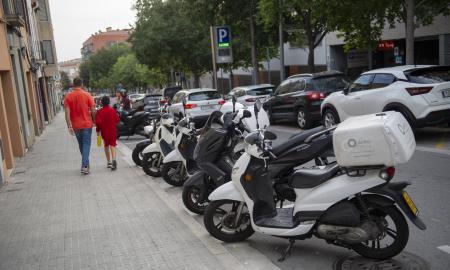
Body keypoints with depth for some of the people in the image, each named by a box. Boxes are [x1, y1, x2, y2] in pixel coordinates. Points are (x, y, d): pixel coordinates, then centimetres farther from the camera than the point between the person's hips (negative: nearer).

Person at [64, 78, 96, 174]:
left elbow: (67, 113, -9)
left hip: (76, 125, 2)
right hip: (87, 124, -2)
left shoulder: (68, 96, -2)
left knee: (81, 145, 18)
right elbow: (93, 111, -7)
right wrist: (94, 121, 8)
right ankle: (84, 165, -11)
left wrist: (69, 126, -10)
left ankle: (85, 163, 31)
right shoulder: (87, 95, -6)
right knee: (86, 144, 1)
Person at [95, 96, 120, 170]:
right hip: (113, 131, 1)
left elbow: (98, 122, -15)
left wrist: (98, 130, -1)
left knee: (106, 146, 15)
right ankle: (114, 160, -25)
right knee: (112, 145, -2)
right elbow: (117, 120, 2)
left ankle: (109, 162, 19)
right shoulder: (113, 110, -3)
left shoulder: (100, 112, -10)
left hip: (104, 131, -1)